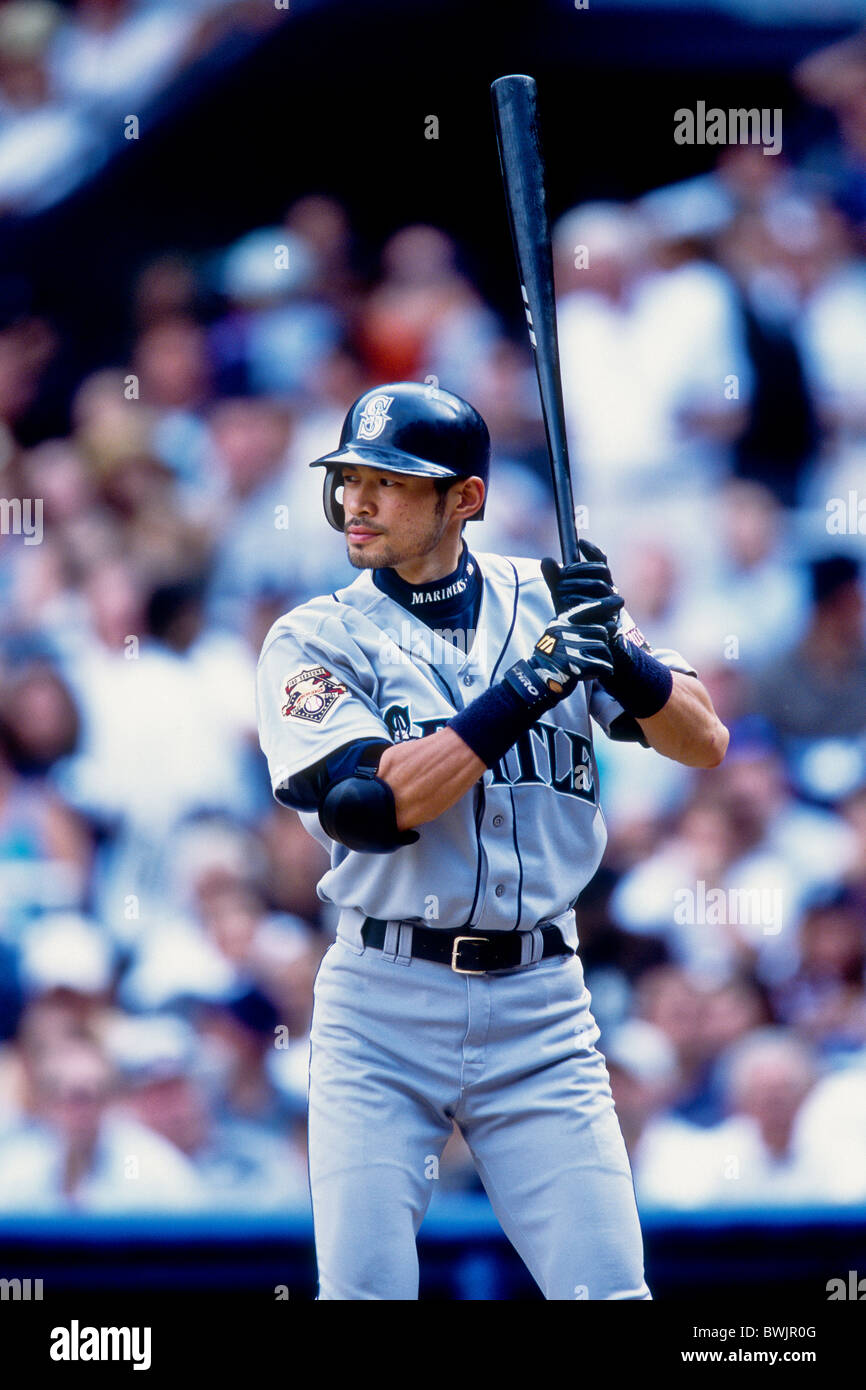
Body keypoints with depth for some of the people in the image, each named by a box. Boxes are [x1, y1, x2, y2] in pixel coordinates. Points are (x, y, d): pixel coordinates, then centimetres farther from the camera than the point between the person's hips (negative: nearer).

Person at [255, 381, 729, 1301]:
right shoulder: (314, 640, -1)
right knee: (362, 1287, -7)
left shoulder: (548, 602, 6)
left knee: (606, 1287, -5)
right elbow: (370, 805, -17)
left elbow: (704, 744, 3)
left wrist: (618, 654, -16)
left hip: (539, 1011, 1)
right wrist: (531, 683, -21)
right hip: (383, 1006, -1)